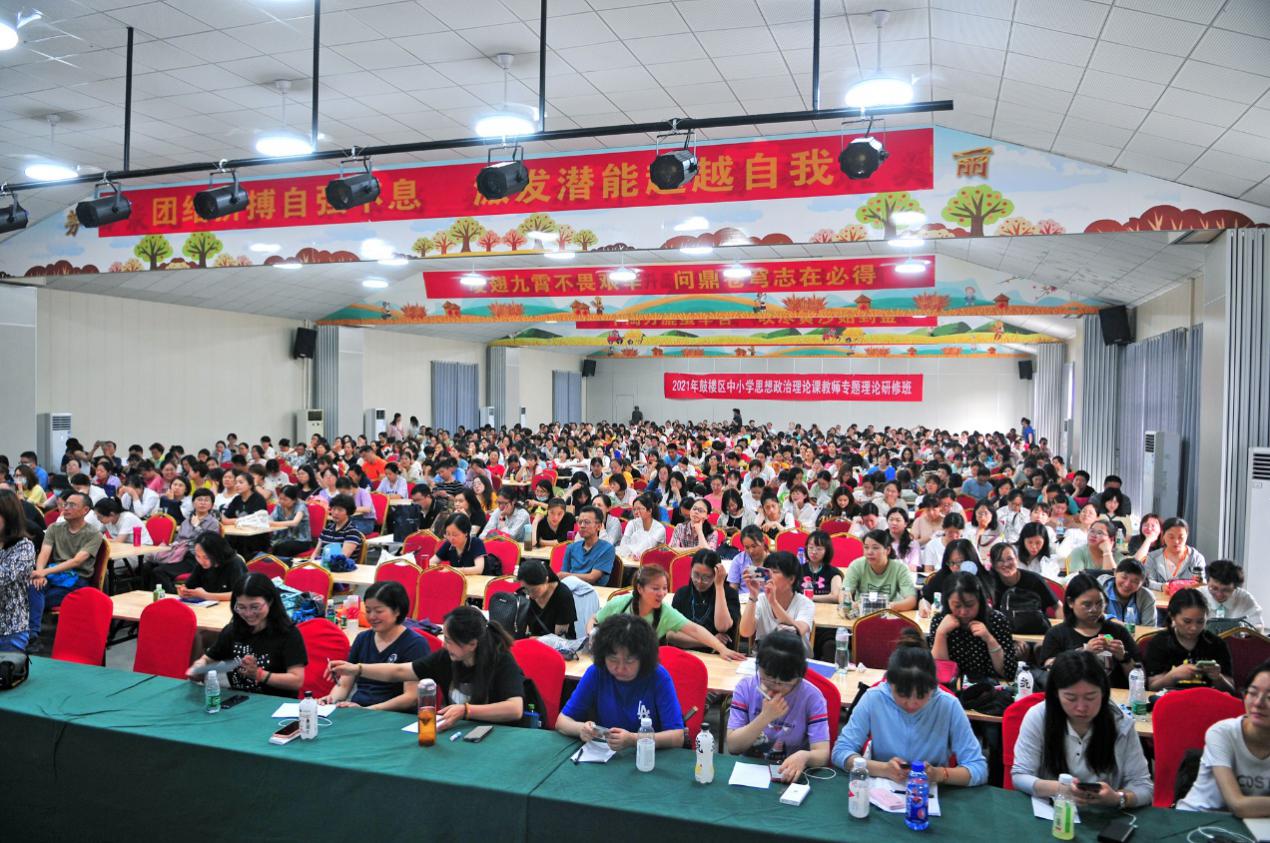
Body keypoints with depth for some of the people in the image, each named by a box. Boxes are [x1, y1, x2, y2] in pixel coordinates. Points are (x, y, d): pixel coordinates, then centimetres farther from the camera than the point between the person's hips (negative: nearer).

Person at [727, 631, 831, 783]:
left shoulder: (811, 696, -7)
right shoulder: (746, 687, -3)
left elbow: (823, 754, -12)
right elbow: (733, 746, -6)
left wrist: (804, 756, -32)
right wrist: (765, 717, -17)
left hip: (789, 777, 0)